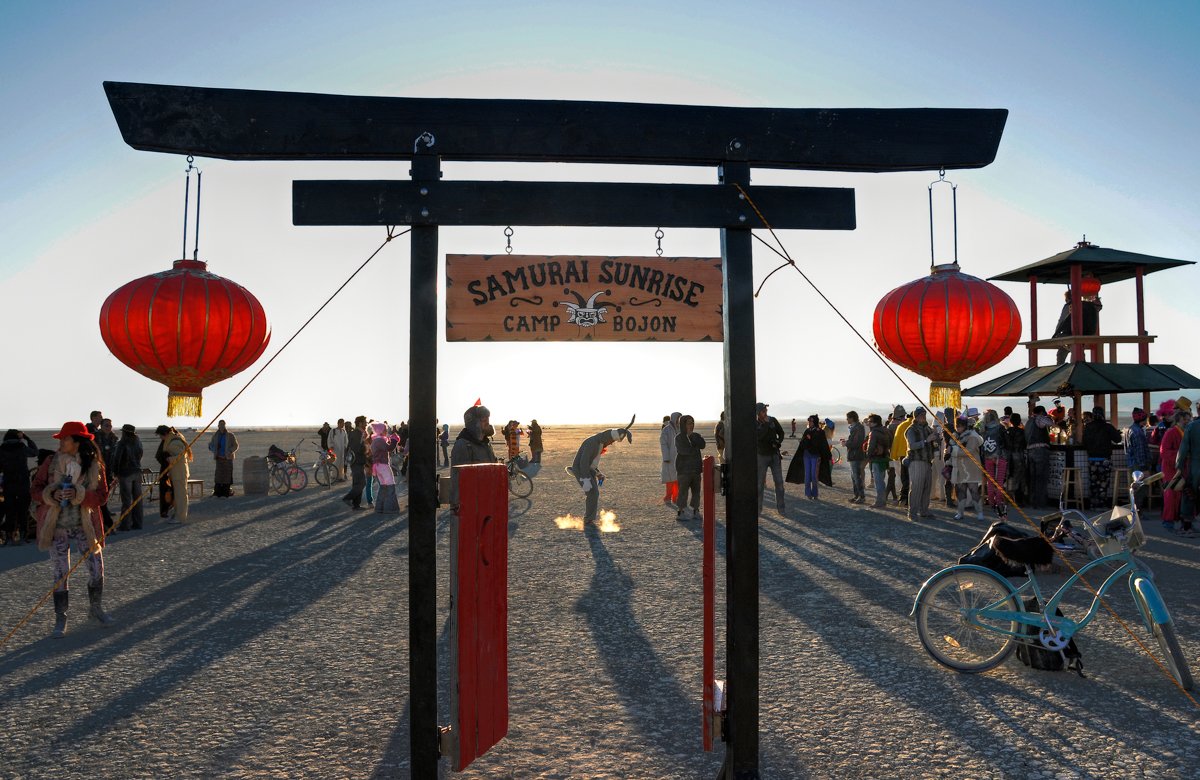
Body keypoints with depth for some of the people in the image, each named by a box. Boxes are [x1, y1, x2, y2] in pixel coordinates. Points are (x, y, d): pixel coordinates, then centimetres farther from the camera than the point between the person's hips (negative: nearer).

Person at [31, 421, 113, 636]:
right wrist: (52, 494, -20)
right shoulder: (51, 462, -4)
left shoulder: (95, 465, -6)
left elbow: (102, 496, -8)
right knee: (60, 573, 4)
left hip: (85, 526, 0)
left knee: (97, 568, 5)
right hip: (57, 527, 0)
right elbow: (36, 490, 0)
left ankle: (95, 608, 29)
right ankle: (60, 619, 19)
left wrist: (78, 494, -24)